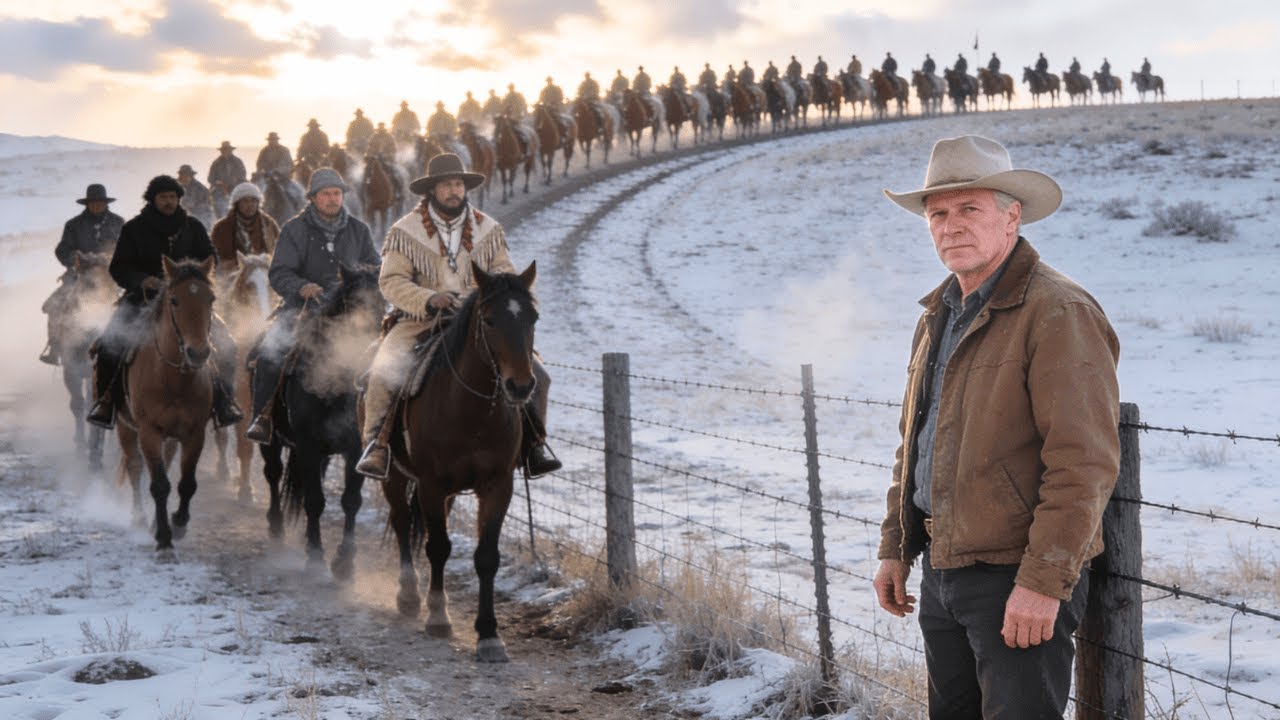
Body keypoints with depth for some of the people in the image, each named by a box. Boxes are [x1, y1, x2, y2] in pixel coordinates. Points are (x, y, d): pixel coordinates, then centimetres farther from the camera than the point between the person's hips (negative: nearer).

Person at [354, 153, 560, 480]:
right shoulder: (405, 232, -2)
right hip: (420, 324, -2)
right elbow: (391, 281, -9)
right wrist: (428, 299, -26)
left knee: (533, 372, -14)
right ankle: (377, 445, -10)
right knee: (385, 373, -29)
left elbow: (504, 270, 8)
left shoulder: (488, 229, 9)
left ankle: (533, 441, 6)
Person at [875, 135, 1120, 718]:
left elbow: (1085, 462, -20)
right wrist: (895, 549, 18)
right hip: (941, 571, 9)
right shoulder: (939, 315, 15)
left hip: (1017, 579, -9)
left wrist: (1043, 582, -23)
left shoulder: (1057, 313, -14)